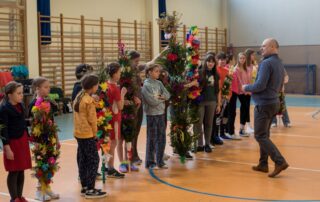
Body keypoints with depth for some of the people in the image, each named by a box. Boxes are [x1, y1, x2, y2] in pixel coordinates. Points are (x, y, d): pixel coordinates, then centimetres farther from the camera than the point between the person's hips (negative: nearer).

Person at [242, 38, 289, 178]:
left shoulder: (266, 63, -17)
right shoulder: (280, 64, 13)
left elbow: (260, 85, -24)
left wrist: (247, 88, -6)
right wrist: (252, 89, 19)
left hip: (264, 104, -9)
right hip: (274, 102, 9)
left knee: (260, 136, -5)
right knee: (264, 135, 16)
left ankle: (280, 162, -13)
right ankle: (263, 164, 21)